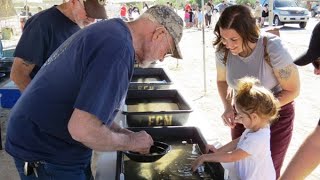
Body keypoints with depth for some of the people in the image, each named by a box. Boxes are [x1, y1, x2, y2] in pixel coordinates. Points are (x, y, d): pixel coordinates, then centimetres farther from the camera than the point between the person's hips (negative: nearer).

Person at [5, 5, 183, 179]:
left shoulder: (110, 31, 6)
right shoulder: (119, 48, -26)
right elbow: (83, 129, -31)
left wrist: (123, 133, 9)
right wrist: (131, 141, -14)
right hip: (45, 152, -9)